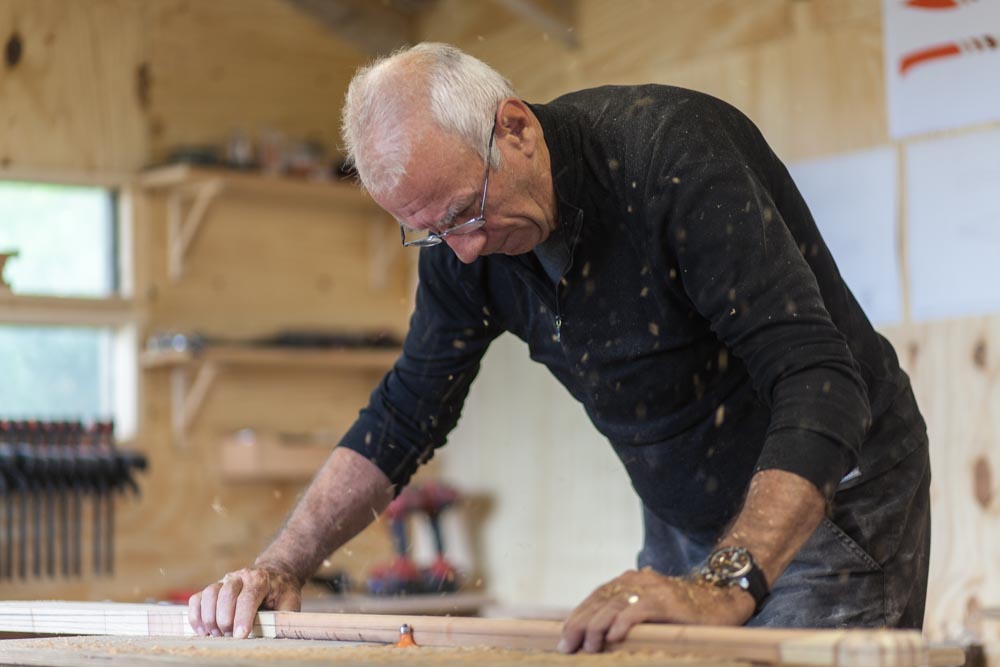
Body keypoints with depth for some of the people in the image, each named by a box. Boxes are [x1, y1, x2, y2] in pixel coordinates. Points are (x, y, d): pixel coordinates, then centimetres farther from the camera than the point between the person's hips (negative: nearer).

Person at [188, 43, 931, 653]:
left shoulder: (677, 151, -29)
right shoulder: (462, 240, -8)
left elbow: (817, 384, -37)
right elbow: (402, 418, 2)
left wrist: (723, 588, -49)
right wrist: (280, 567, -11)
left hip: (829, 504, -6)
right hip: (684, 520, 6)